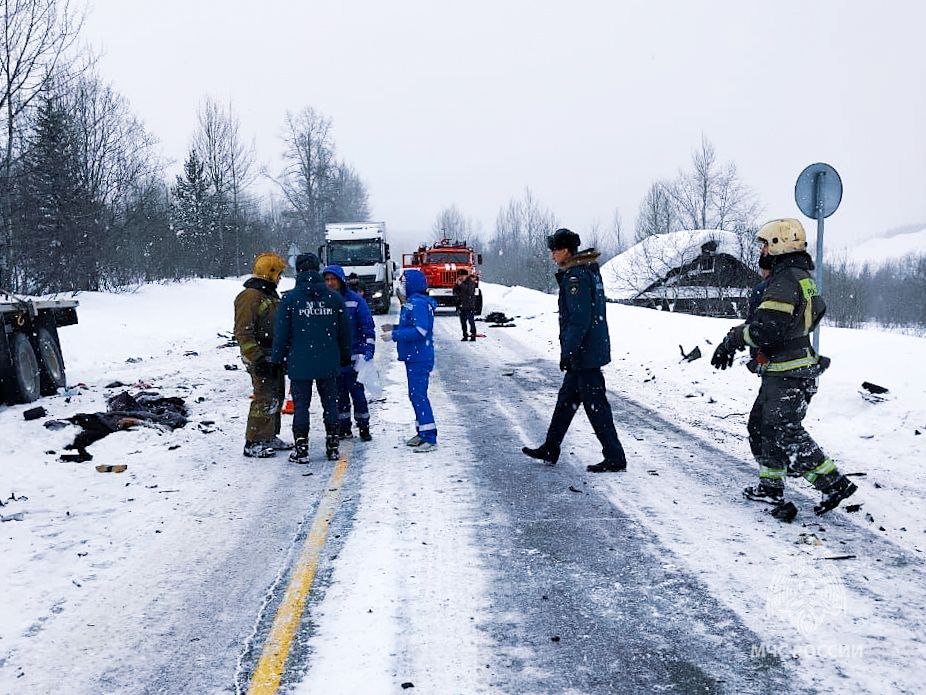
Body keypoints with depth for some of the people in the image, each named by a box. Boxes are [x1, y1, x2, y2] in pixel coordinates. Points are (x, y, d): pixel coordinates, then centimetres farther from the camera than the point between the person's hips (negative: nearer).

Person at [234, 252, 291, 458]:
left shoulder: (270, 294, 17)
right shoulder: (250, 296, -14)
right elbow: (243, 332, -19)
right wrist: (256, 358, -23)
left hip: (274, 357, 10)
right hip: (261, 358, -10)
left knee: (277, 396, 15)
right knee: (265, 399, -10)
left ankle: (270, 437, 26)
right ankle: (253, 443, -5)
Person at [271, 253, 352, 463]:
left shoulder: (289, 299, -7)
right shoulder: (334, 298, 2)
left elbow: (281, 333, -5)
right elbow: (345, 331, 7)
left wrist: (277, 359, 6)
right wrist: (345, 357, 19)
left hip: (299, 363, -2)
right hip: (329, 363, 2)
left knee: (301, 405, 4)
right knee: (330, 403, 11)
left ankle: (301, 449, 5)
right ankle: (332, 447, 16)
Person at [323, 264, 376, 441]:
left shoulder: (355, 300, -4)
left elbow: (368, 327, -4)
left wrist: (367, 352, -12)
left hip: (353, 358, -3)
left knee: (357, 393, 0)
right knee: (339, 394, 10)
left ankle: (363, 427, 12)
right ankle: (343, 428, 20)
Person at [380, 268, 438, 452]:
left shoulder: (419, 304, -16)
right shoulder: (411, 303, 16)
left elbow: (420, 331, -24)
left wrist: (394, 335, -20)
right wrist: (394, 328, 14)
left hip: (420, 359, -11)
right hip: (413, 357, 11)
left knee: (418, 395, -12)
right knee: (416, 394, 15)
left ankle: (430, 438, -11)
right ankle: (422, 433, 24)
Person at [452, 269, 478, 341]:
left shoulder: (471, 283, -6)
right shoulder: (459, 283, 11)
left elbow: (470, 291, -23)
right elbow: (455, 293, 7)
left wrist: (461, 284, -25)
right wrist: (456, 285, -8)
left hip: (470, 306, -6)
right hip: (461, 306, 6)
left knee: (471, 321, -9)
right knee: (463, 321, 8)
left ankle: (473, 336, -6)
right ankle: (465, 336, 16)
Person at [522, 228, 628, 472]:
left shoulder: (575, 276, -18)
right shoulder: (590, 270, 13)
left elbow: (580, 320, -24)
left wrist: (567, 352, -19)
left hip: (584, 353, -11)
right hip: (593, 349, 11)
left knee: (595, 405, -3)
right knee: (566, 399, 18)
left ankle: (615, 458, 4)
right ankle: (550, 450, 28)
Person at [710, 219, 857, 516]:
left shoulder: (785, 283, -20)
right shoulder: (804, 278, 14)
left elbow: (765, 330, -27)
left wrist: (732, 339, -10)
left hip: (786, 375, -11)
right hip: (790, 370, 11)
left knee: (786, 433, -6)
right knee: (762, 424, 16)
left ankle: (834, 483, 0)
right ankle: (771, 486, 24)